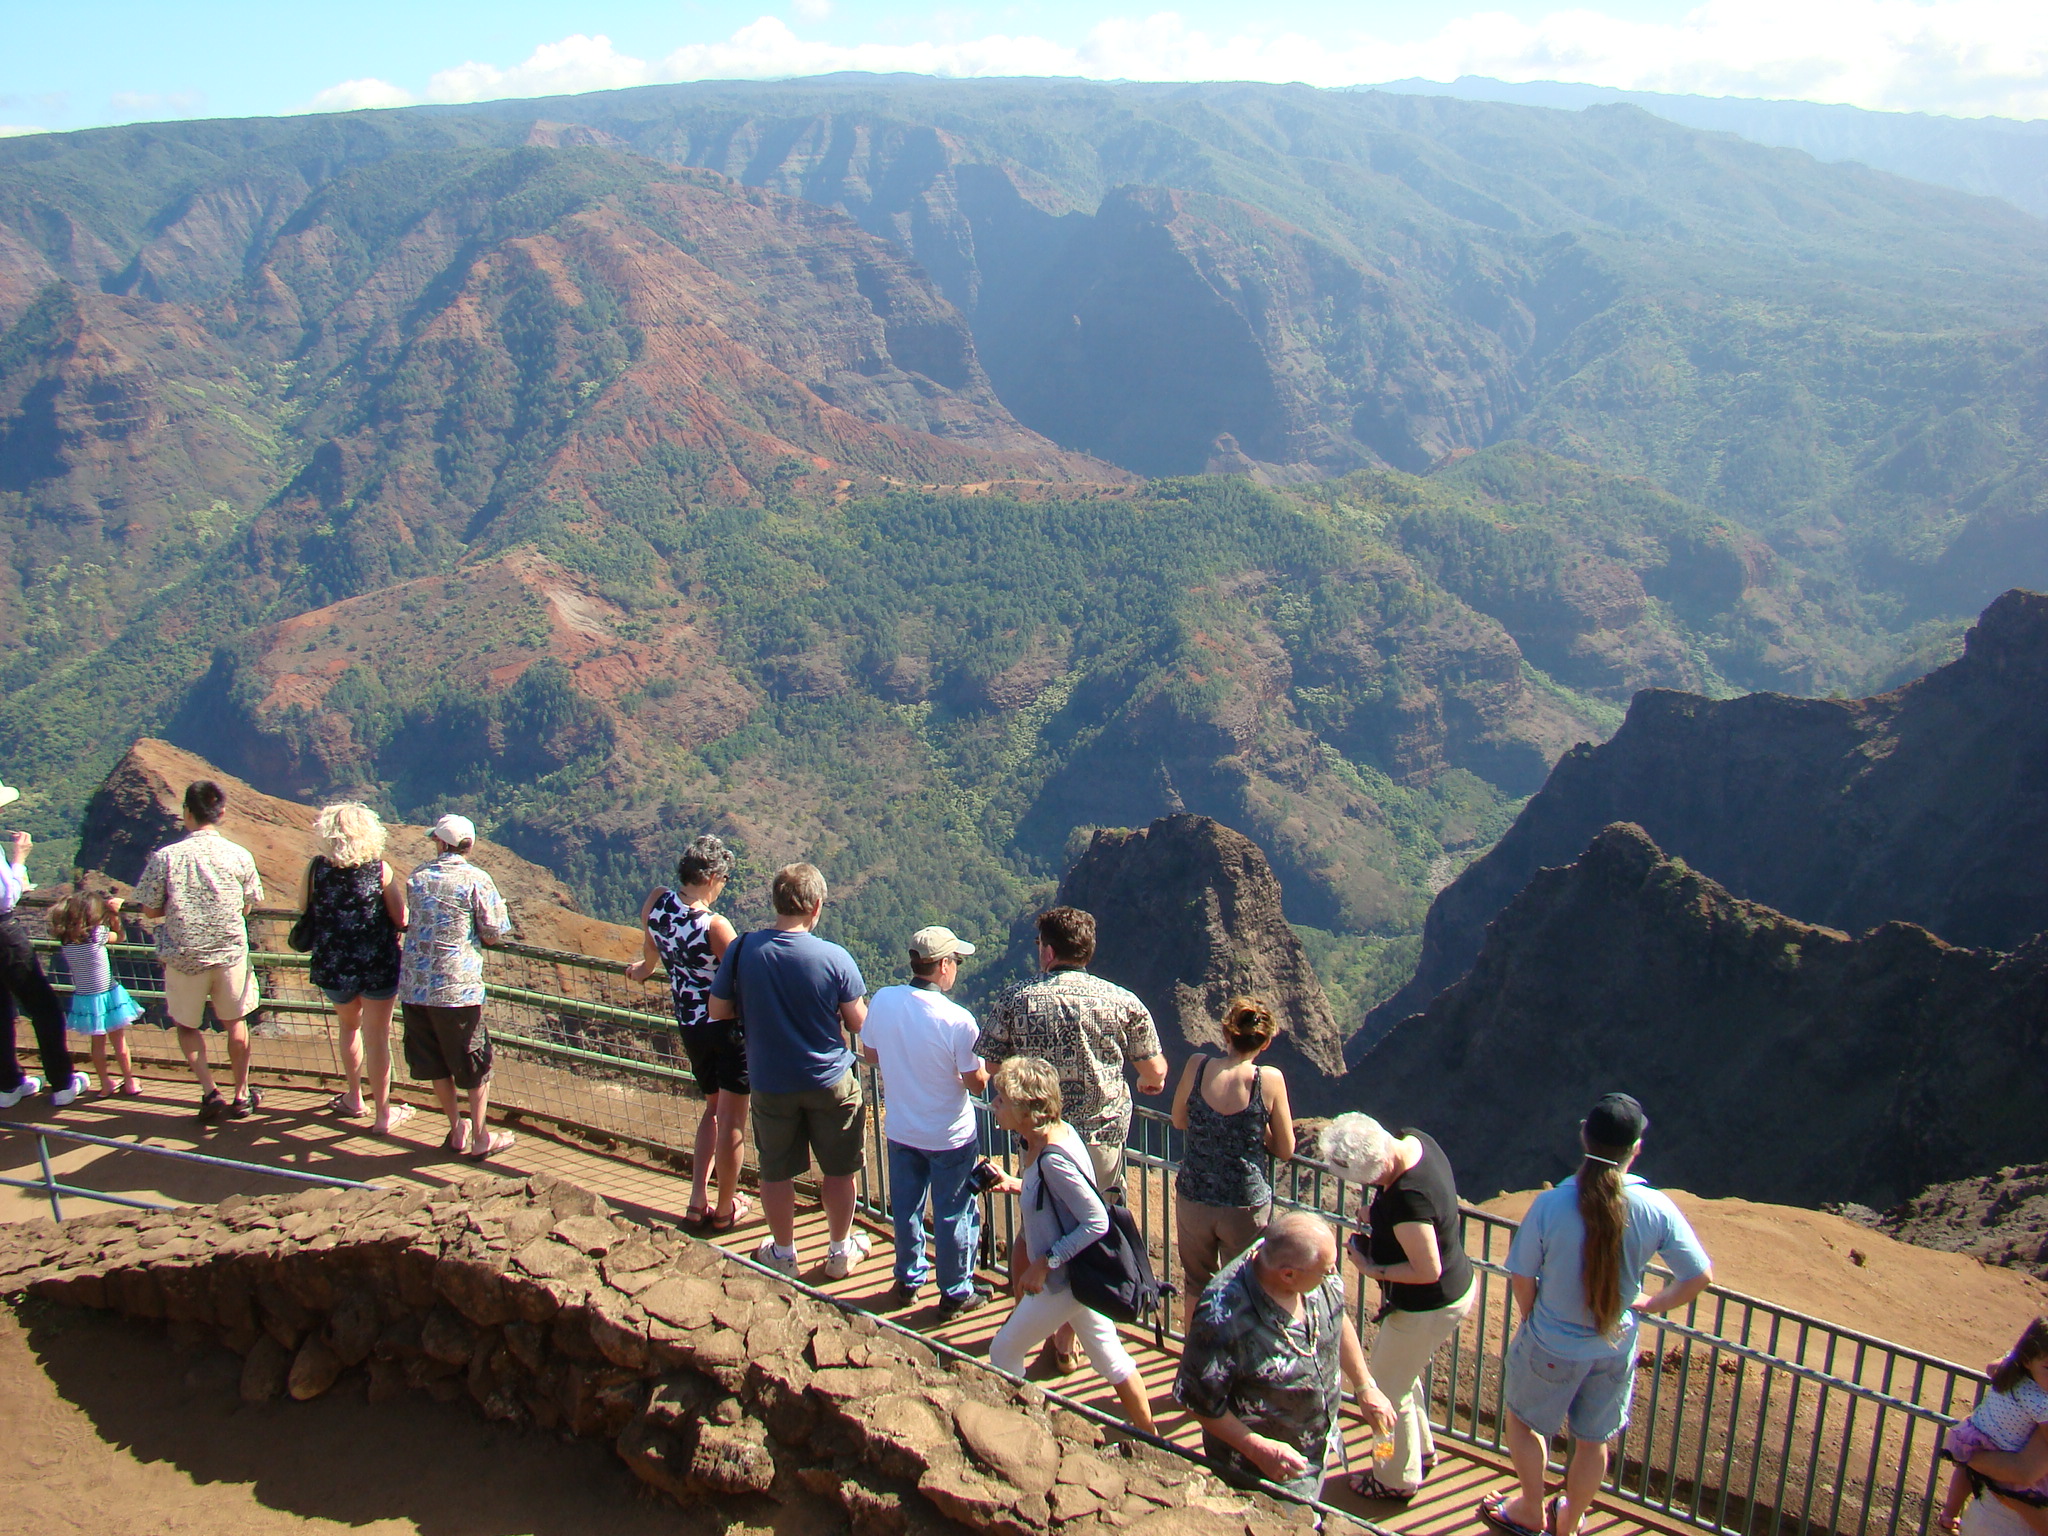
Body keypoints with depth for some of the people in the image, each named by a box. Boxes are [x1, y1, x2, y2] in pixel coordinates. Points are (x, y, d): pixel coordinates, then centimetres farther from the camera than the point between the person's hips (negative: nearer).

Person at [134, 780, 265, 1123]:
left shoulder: (164, 858, -13)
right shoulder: (239, 856, -9)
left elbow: (150, 910, -6)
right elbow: (247, 905, 2)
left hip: (184, 956, -1)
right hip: (231, 953, 1)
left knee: (186, 1025, 19)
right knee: (235, 1023, 19)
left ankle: (210, 1091, 7)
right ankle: (242, 1095, 28)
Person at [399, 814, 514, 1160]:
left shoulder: (417, 876, 5)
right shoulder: (476, 880, -8)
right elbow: (494, 936, -7)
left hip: (413, 985, 4)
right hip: (457, 986, -4)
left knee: (436, 1065, 17)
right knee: (475, 1065, 9)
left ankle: (457, 1131, 27)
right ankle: (480, 1139, 14)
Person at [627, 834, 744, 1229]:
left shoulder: (655, 902, -6)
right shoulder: (714, 925, -25)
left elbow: (650, 949, 16)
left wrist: (643, 969, 37)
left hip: (689, 1026, 7)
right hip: (728, 1023, -7)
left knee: (713, 1107, 23)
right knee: (731, 1118, 6)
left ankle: (697, 1203, 21)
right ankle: (726, 1209, 17)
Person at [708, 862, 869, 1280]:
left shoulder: (742, 949, -14)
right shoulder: (834, 957, -19)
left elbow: (718, 1010, -4)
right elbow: (858, 1023, -10)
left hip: (771, 1084, 1)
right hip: (830, 1081, -1)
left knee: (776, 1172, 19)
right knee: (838, 1169, 18)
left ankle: (783, 1253, 35)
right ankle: (840, 1251, 33)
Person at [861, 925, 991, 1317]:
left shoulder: (882, 1001, -14)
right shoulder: (957, 1020, -27)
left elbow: (870, 1053, 2)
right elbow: (976, 1082, -18)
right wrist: (990, 1065, 2)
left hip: (900, 1129, 4)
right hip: (950, 1137, -4)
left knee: (906, 1208, 22)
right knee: (954, 1215, 14)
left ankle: (908, 1281, 38)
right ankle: (956, 1294, 27)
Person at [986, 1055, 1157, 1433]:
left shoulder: (1053, 1158, -28)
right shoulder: (1058, 1132, 0)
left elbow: (1097, 1221, -27)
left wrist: (1045, 1263, -23)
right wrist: (1013, 1185, 3)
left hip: (1064, 1280, -9)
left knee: (1003, 1352, 9)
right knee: (1108, 1356, 20)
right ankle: (1149, 1438, 32)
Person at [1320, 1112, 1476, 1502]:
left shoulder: (1408, 1200, -38)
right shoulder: (1414, 1140, -12)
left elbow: (1427, 1271, -30)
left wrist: (1375, 1270, -16)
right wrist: (1377, 1212, -6)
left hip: (1428, 1308, -9)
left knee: (1388, 1389, 13)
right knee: (1401, 1372, 29)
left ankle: (1397, 1480, 34)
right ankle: (1422, 1451, 49)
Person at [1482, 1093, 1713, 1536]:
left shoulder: (1551, 1205, -27)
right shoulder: (1656, 1208, -21)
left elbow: (1521, 1278, -16)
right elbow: (1699, 1276, -12)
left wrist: (1532, 1319, 5)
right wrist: (1654, 1303, 6)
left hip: (1551, 1348, -2)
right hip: (1615, 1349, 3)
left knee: (1523, 1420, 27)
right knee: (1593, 1441, 26)